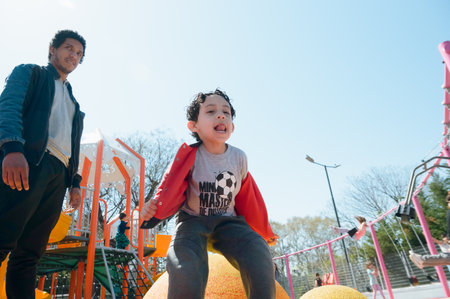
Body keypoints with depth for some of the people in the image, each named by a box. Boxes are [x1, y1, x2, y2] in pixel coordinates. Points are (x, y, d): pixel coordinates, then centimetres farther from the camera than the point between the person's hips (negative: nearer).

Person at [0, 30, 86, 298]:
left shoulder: (73, 102, 33)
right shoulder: (29, 73, 16)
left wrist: (75, 182, 13)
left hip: (59, 175, 6)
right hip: (27, 163, -5)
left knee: (29, 254, 3)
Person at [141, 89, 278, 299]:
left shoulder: (239, 158, 0)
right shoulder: (190, 156, -8)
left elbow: (248, 198, 12)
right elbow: (173, 189, -8)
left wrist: (264, 231, 21)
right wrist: (156, 207, -32)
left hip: (227, 221, 3)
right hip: (193, 220, -2)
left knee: (259, 254, -26)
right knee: (186, 272, -30)